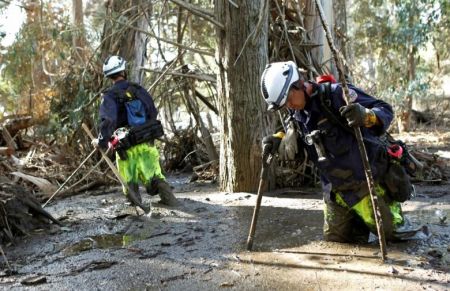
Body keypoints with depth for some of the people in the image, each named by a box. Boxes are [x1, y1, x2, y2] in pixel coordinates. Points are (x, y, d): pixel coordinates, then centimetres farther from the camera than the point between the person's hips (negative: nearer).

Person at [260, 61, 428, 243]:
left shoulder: (337, 95, -21)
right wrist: (278, 140, 0)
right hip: (335, 191, 6)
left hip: (365, 181, -6)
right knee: (334, 240, 17)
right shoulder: (297, 114, -1)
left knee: (391, 230, 8)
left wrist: (366, 115, -41)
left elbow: (385, 111, -19)